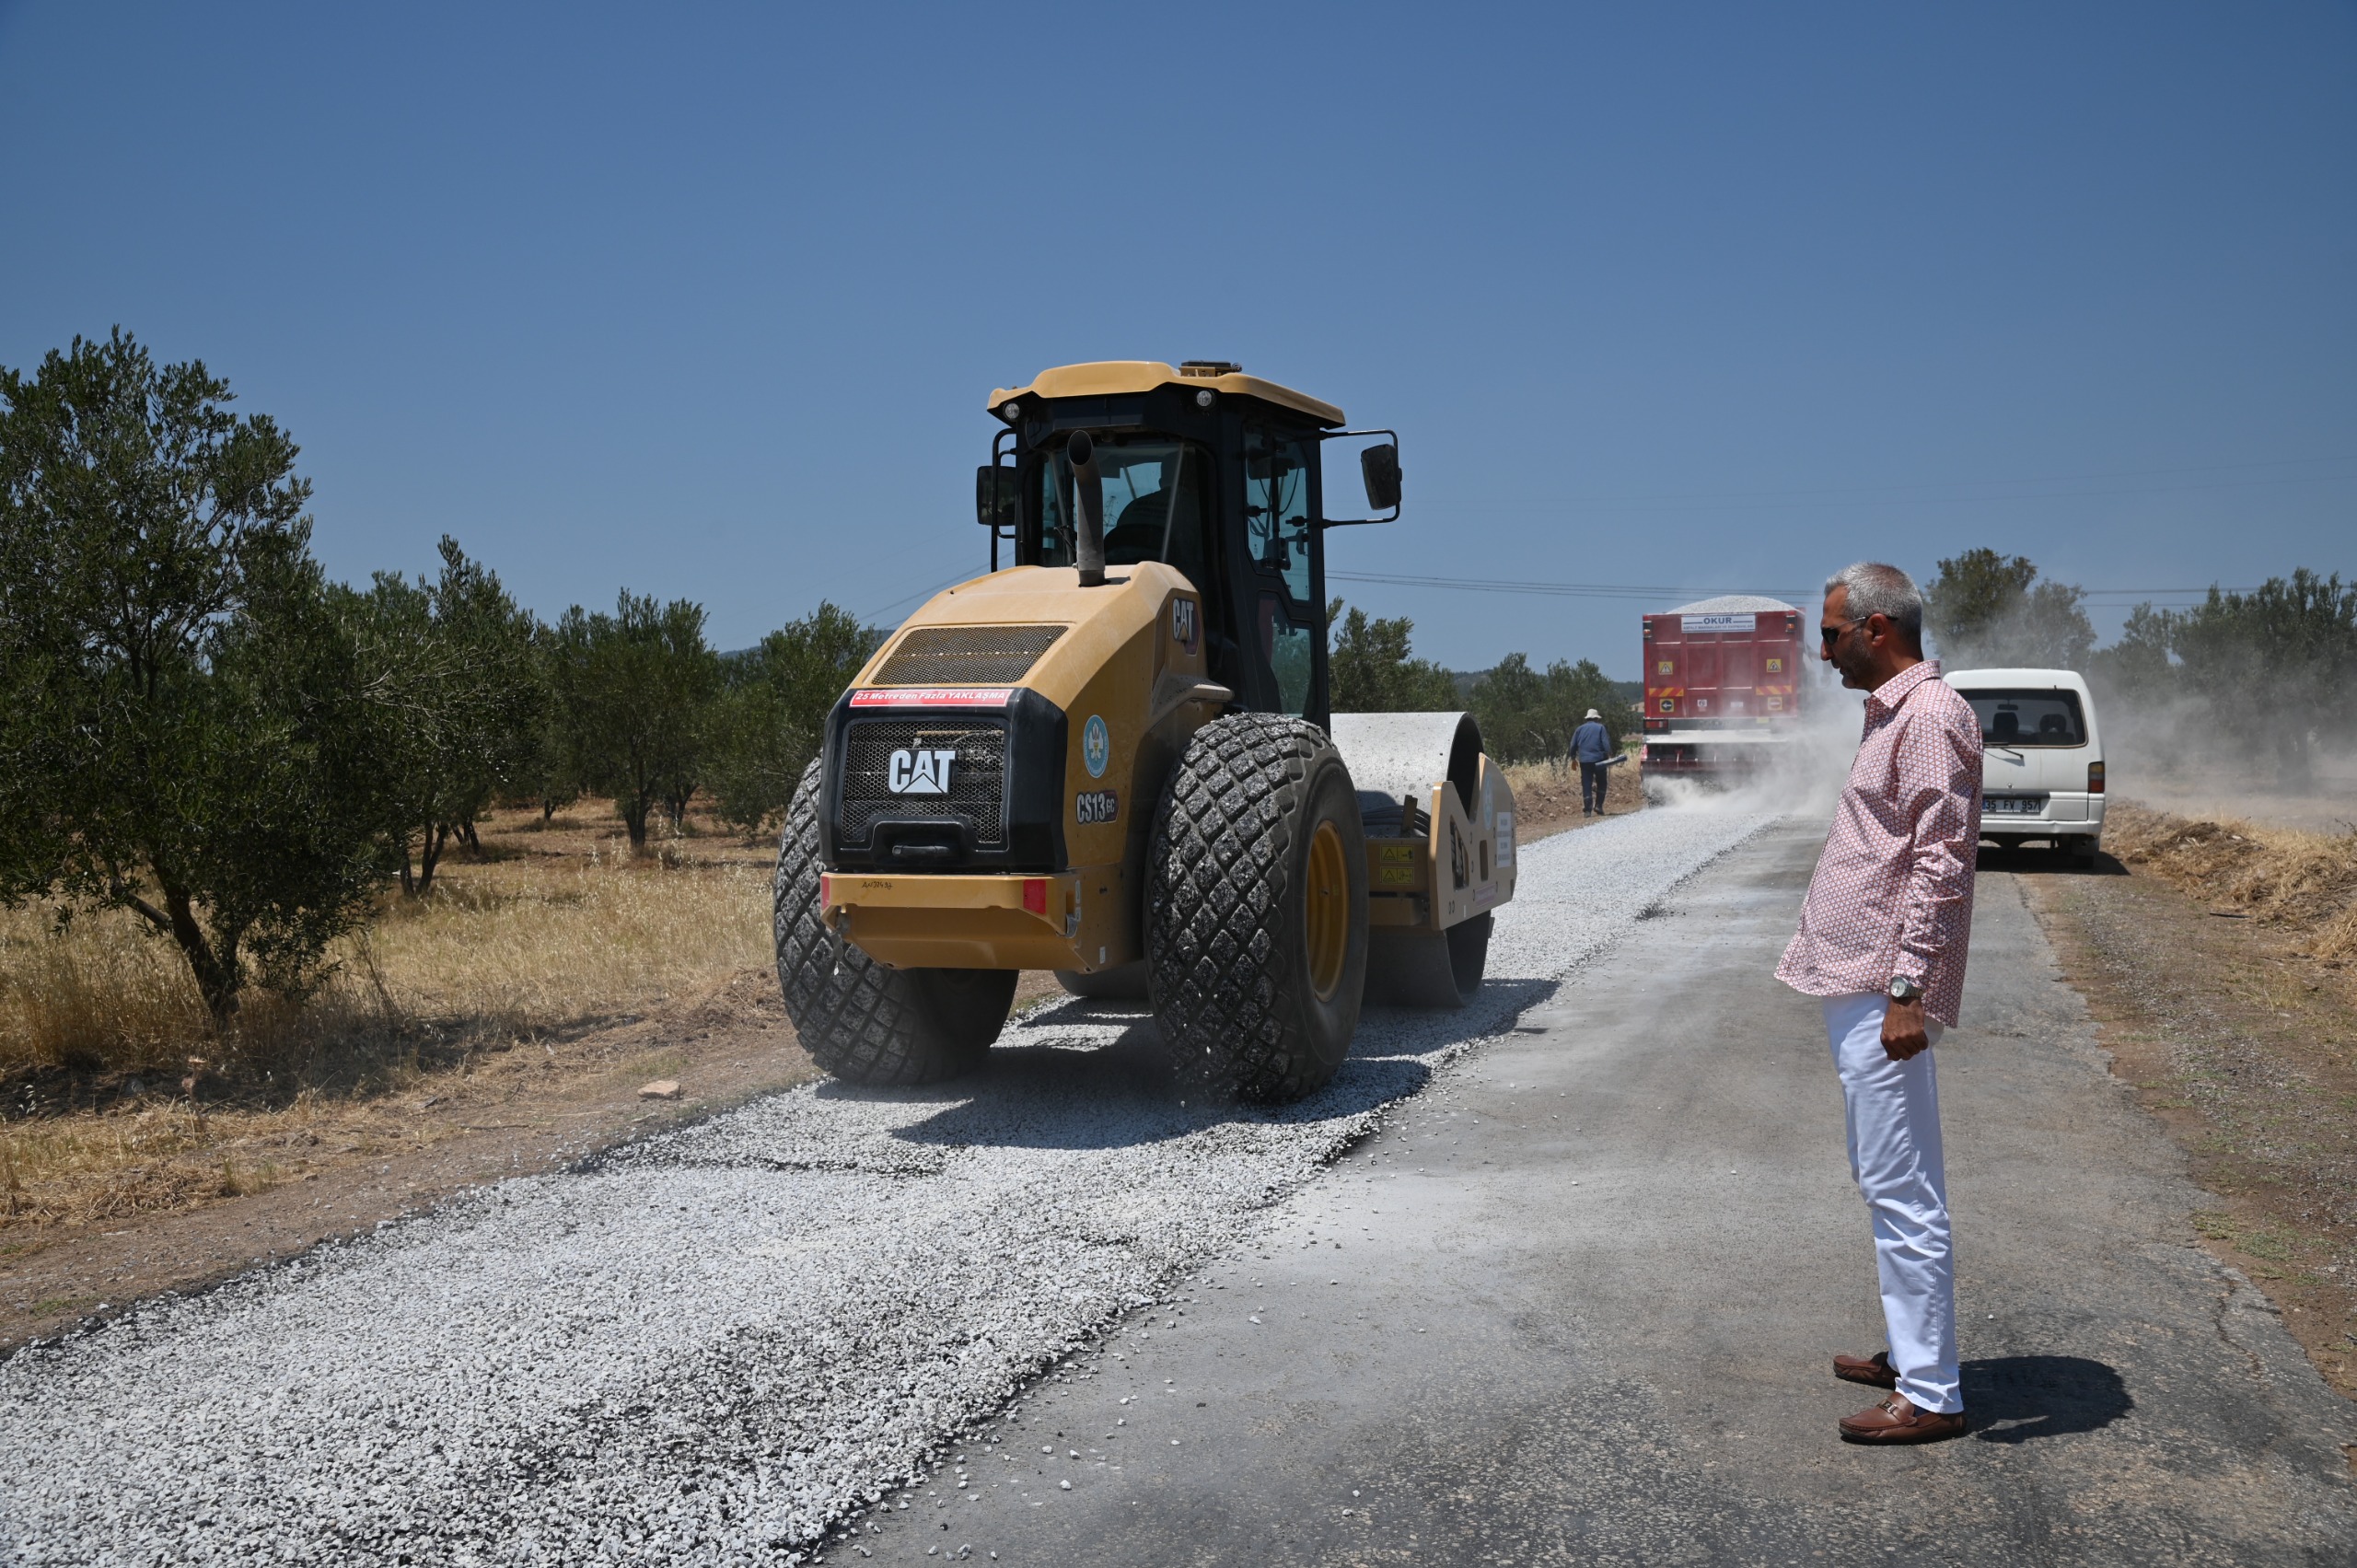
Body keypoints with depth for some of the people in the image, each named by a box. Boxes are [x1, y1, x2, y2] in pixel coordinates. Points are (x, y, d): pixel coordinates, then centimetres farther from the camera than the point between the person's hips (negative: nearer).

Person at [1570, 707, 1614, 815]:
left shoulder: (1579, 729, 11)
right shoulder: (1600, 728, 2)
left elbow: (1573, 745, 11)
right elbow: (1606, 743, -7)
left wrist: (1573, 758, 20)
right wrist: (1609, 755, -9)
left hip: (1584, 761, 2)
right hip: (1599, 760, -2)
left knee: (1586, 786, 3)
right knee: (1601, 784, 10)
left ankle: (1587, 810, -3)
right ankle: (1598, 806, 0)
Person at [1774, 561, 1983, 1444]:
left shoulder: (1929, 717, -14)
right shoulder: (1890, 714, 17)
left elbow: (1941, 865, -21)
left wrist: (1908, 990, -24)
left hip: (1884, 996, -11)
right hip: (1854, 984, 11)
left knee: (1902, 1192, -6)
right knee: (1886, 1182, 17)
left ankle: (1931, 1396, 2)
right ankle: (1910, 1353, 28)